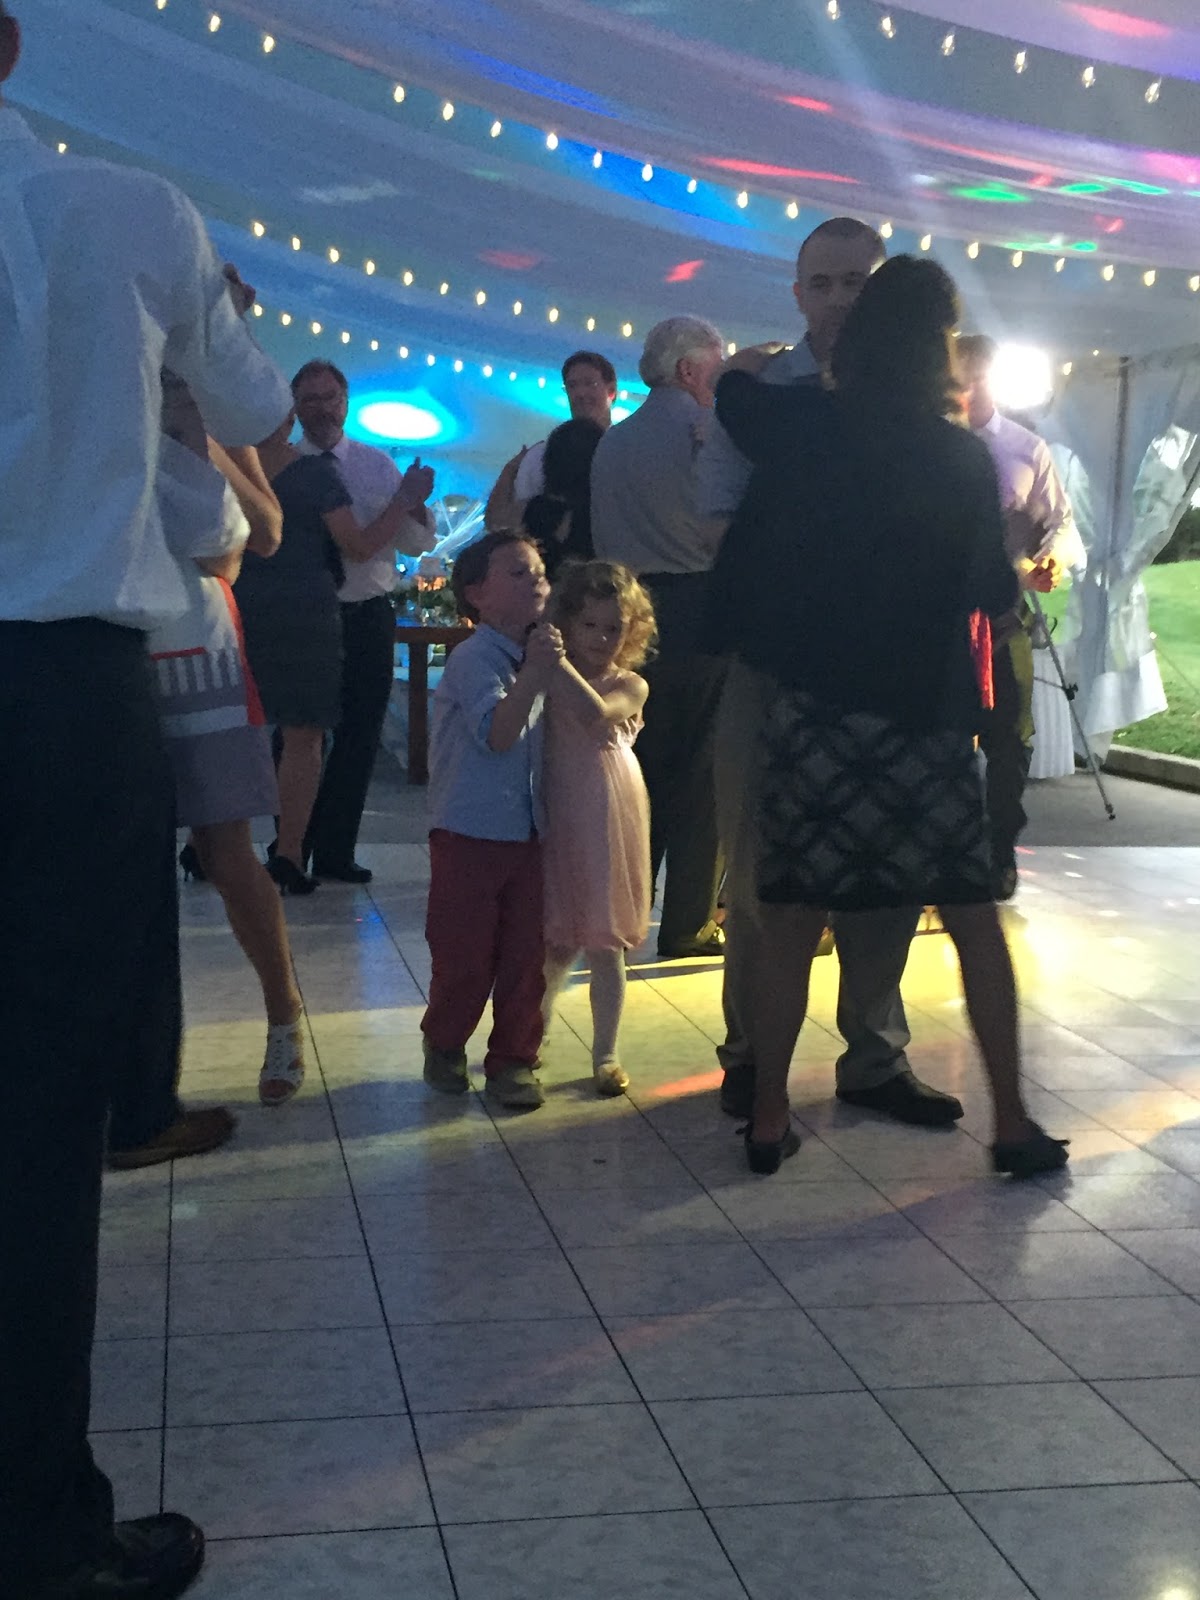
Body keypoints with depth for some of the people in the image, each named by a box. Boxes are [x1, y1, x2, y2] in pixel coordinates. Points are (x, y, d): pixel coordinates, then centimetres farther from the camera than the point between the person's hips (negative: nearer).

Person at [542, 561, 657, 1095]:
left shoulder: (630, 685, -4)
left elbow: (596, 713, -26)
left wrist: (559, 663, -29)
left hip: (607, 827, -1)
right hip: (558, 824, 1)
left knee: (605, 946, 5)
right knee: (557, 942, 9)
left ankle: (606, 1056, 17)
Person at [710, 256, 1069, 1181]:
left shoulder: (803, 434, -2)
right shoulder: (964, 457, -3)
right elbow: (997, 594, 6)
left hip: (814, 714, 1)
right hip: (928, 719, -1)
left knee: (790, 928, 8)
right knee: (975, 921, 10)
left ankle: (769, 1121, 14)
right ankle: (1013, 1126, 14)